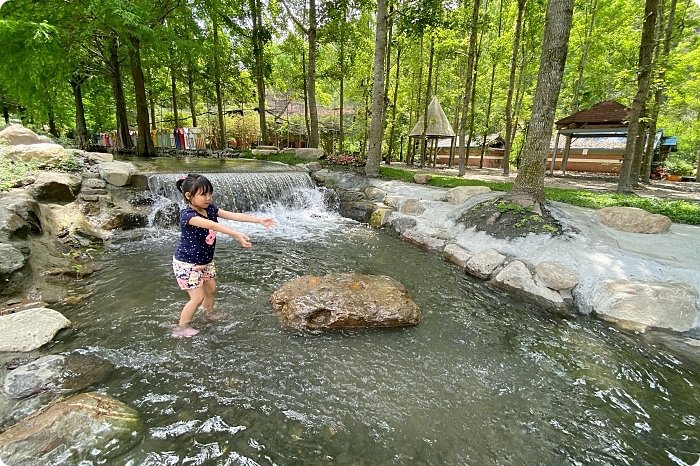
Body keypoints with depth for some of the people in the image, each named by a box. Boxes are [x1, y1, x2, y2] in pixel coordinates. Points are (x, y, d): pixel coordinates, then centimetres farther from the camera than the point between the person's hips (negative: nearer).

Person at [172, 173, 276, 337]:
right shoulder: (187, 214, -30)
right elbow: (212, 225, -46)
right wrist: (236, 234, -59)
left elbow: (234, 215, -10)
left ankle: (209, 313, 47)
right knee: (198, 297, -3)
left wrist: (259, 220, -16)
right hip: (187, 263, -8)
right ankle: (181, 327, 16)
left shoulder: (210, 209, -6)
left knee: (211, 288, 20)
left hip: (204, 261, 8)